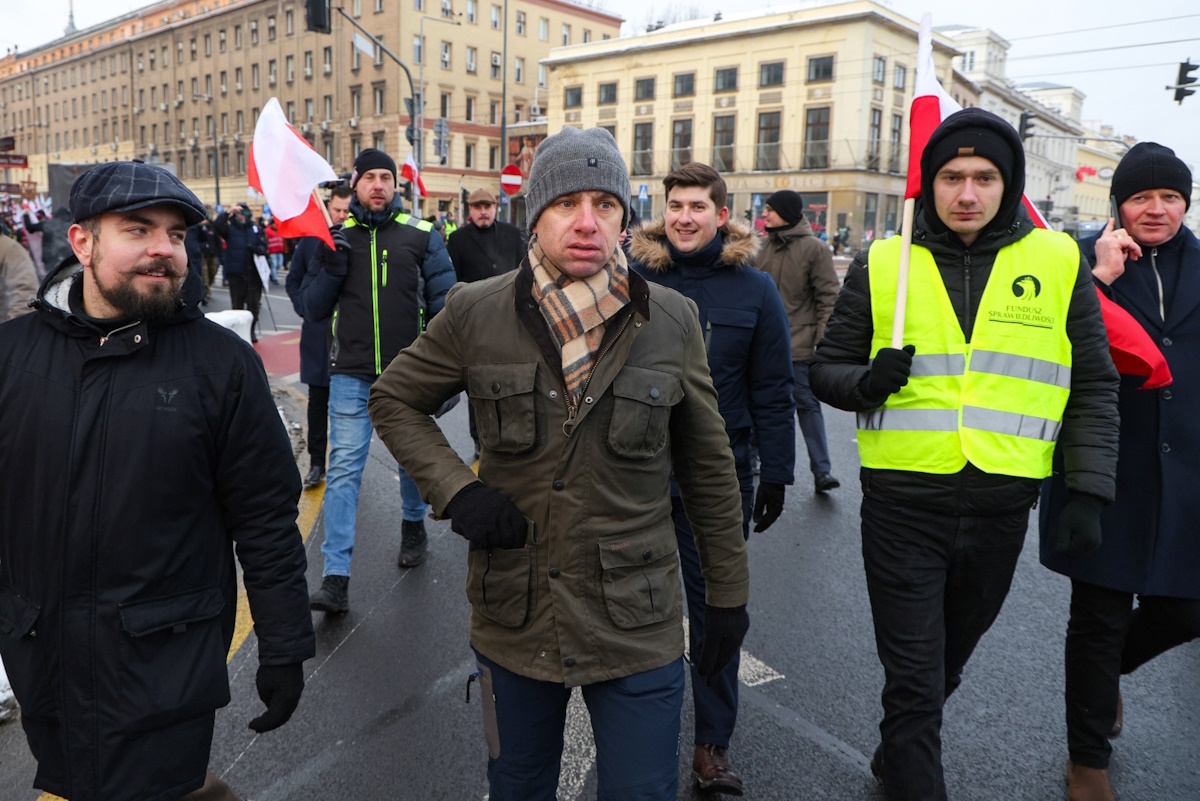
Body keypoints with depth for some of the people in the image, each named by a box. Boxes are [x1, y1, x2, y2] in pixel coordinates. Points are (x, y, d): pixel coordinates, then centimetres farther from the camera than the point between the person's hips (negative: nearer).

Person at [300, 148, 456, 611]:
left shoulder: (421, 235, 1)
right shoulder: (337, 236, 5)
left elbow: (445, 301, 2)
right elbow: (312, 308, 5)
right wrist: (333, 267, -12)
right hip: (351, 373, 0)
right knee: (344, 469, -5)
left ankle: (413, 526, 43)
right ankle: (336, 578, -3)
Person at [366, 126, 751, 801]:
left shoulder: (672, 321, -6)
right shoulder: (476, 313, -7)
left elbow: (708, 467, 2)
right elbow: (395, 401, 7)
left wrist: (728, 595, 6)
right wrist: (456, 490, -9)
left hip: (638, 626, -1)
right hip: (512, 621, 2)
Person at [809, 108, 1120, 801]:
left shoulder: (1059, 263, 1)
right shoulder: (882, 263, -1)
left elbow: (1093, 387, 6)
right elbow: (826, 369, 5)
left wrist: (1090, 492, -2)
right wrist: (865, 382, -18)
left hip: (1001, 507, 3)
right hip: (903, 504, -2)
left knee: (950, 660, 23)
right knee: (913, 677, 3)